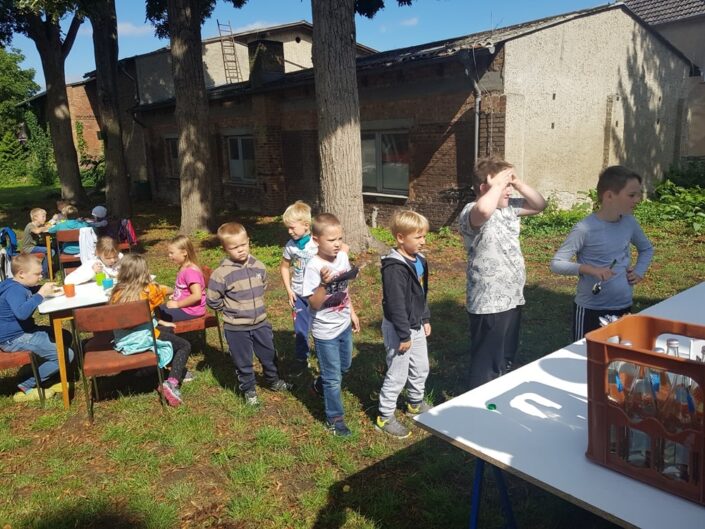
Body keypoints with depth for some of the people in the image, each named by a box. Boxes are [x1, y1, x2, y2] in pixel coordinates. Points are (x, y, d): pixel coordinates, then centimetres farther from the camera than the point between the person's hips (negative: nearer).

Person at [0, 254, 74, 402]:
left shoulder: (22, 287, 10)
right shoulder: (14, 290, -21)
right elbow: (21, 313, -40)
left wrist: (49, 290, 8)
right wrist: (40, 294, -34)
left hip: (23, 332, 11)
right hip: (14, 339, -11)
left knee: (65, 337, 20)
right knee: (66, 355, -16)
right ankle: (27, 387, -7)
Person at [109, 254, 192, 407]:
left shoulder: (117, 291, 1)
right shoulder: (149, 290, -9)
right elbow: (165, 291, 11)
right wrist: (158, 287, 33)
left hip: (122, 340, 7)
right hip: (143, 338, -6)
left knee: (167, 329, 30)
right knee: (185, 345, 8)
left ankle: (177, 371, 36)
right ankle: (172, 382, -12)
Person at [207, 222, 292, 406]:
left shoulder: (259, 266, -4)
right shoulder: (221, 274, -19)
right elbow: (212, 300, -11)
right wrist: (231, 310, -3)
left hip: (261, 323, 4)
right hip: (236, 328, -4)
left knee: (269, 355, 21)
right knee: (243, 362, 12)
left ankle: (273, 381, 45)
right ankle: (249, 390, 33)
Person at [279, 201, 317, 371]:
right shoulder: (290, 245, -5)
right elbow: (284, 267, 9)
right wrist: (288, 290, 2)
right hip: (298, 294, 3)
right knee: (301, 329, 14)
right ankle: (302, 360, 31)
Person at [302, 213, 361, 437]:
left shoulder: (343, 257, -5)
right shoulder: (314, 267, -25)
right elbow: (314, 305, -25)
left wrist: (352, 313, 15)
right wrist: (324, 283, -39)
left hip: (343, 325, 7)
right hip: (325, 331, -7)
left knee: (344, 366, 26)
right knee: (333, 378, 7)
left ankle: (321, 385, 53)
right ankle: (335, 418, 26)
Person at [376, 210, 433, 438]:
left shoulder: (419, 260, 4)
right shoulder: (395, 267, -25)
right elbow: (396, 304, -26)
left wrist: (425, 319, 15)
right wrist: (404, 335, -22)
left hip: (416, 325, 9)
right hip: (398, 328, -9)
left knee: (421, 368, 22)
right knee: (398, 374, 1)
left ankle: (415, 403, 44)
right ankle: (385, 417, 17)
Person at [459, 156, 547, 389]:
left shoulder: (509, 207, 8)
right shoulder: (470, 213, -19)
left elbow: (539, 205, 18)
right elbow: (484, 210, -43)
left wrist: (518, 183, 3)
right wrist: (497, 186, -25)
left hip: (512, 299, 9)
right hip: (488, 304, -9)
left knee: (506, 360, 23)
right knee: (487, 365, 4)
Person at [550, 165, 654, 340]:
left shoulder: (630, 223, 1)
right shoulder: (585, 229, -18)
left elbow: (647, 249, 21)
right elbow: (556, 264, -17)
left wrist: (639, 272, 4)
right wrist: (588, 269, -30)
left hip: (624, 306, 6)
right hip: (590, 310, -6)